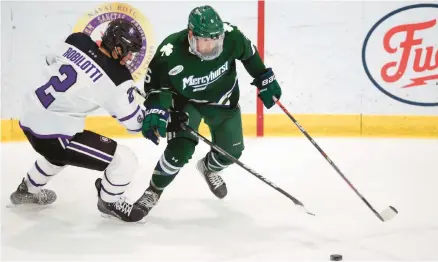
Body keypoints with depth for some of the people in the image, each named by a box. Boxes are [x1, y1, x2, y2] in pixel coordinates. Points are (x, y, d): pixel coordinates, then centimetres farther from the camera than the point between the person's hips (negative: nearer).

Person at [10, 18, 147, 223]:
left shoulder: (77, 41, -2)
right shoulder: (116, 79, -20)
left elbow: (51, 63, 19)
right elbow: (135, 123, -8)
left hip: (30, 117, 9)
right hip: (52, 134, -9)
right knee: (125, 161, -4)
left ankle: (28, 189, 59)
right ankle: (110, 202, 23)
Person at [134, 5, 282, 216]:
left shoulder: (231, 36, -30)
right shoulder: (170, 53, -35)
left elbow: (249, 54, -7)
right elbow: (154, 83, -17)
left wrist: (265, 80, 0)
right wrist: (156, 110, -31)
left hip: (222, 98, 3)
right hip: (185, 100, -3)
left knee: (231, 151, 8)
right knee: (181, 150, -20)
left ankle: (208, 168, 46)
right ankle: (153, 191, 7)